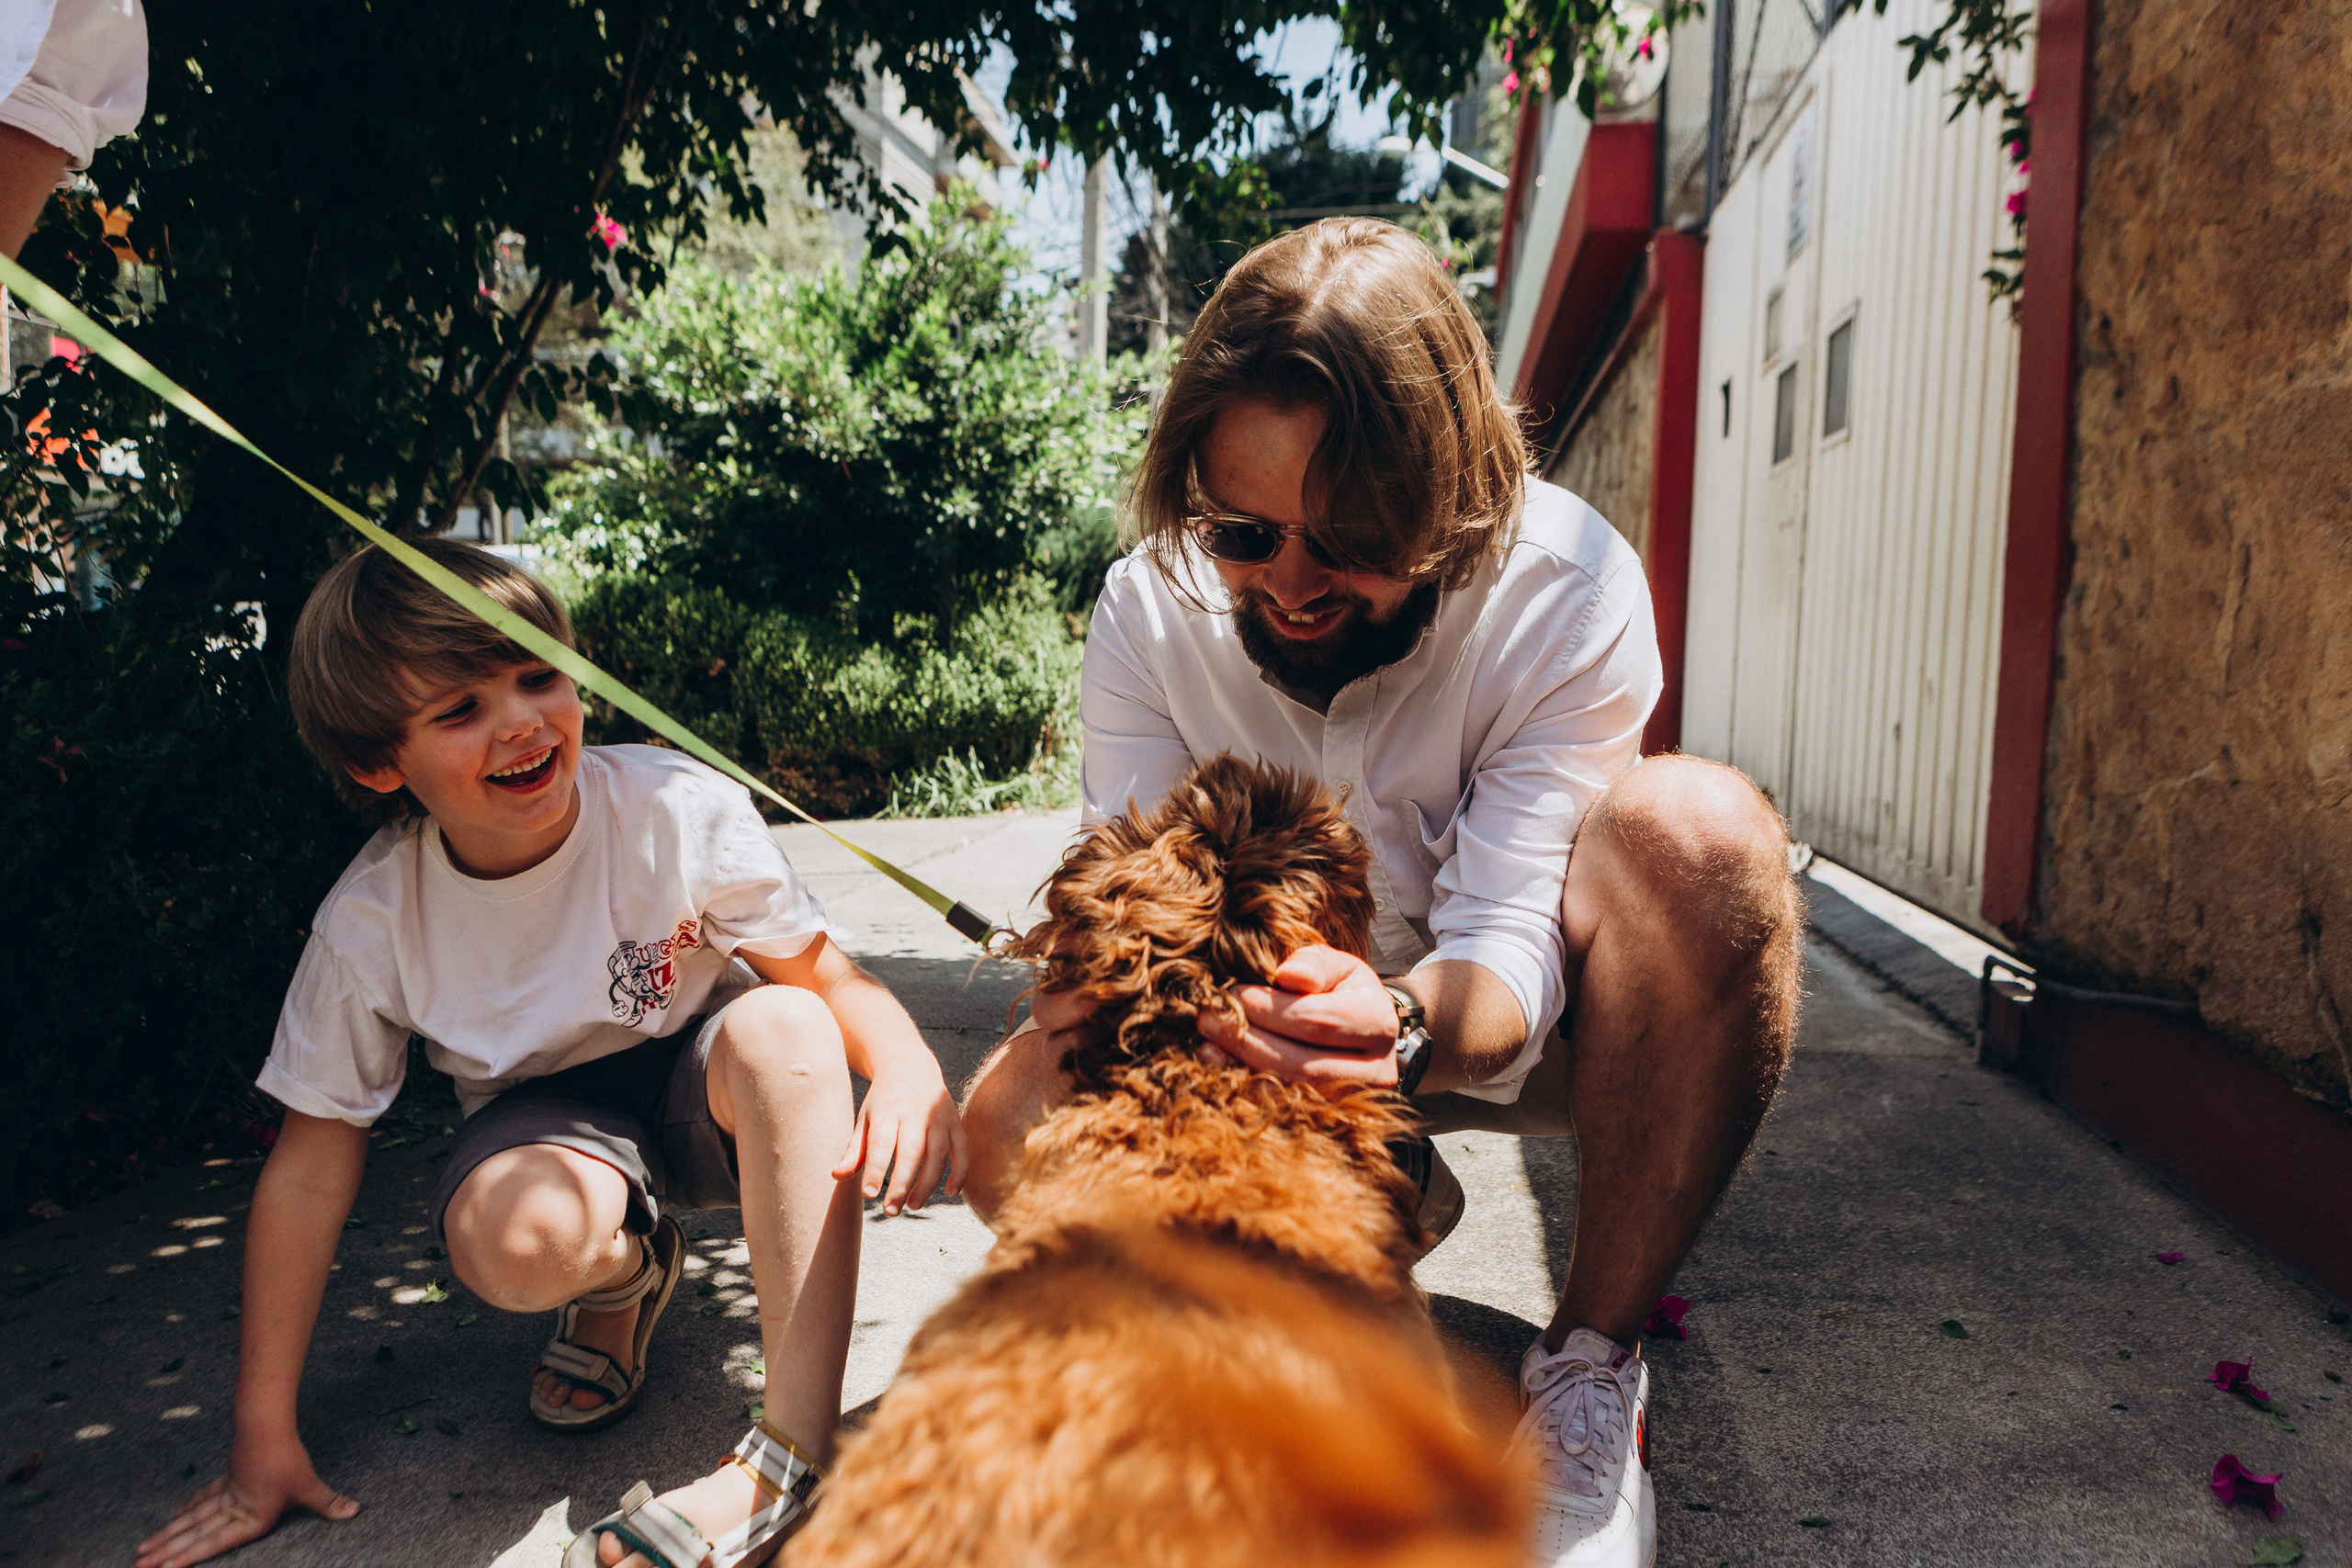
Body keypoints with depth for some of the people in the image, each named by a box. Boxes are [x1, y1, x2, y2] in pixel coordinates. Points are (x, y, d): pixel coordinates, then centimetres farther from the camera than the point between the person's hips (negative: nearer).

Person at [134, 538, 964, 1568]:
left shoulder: (680, 807, -24)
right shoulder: (370, 923, -19)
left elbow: (827, 975, -15)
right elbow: (310, 1166, -9)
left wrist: (911, 1067, -39)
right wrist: (264, 1440, -5)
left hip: (702, 1091, 0)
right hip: (548, 1112, 1)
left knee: (780, 1025, -35)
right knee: (509, 1238, -34)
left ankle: (794, 1451, -29)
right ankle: (627, 1266, 6)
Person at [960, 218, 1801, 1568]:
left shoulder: (1567, 585, -24)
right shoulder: (1150, 607, -14)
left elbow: (1509, 949, -28)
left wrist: (1405, 1024, -50)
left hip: (1499, 1029, -1)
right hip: (1281, 1035, 2)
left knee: (1699, 829, -34)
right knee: (1014, 1124, -22)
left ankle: (1594, 1369, -18)